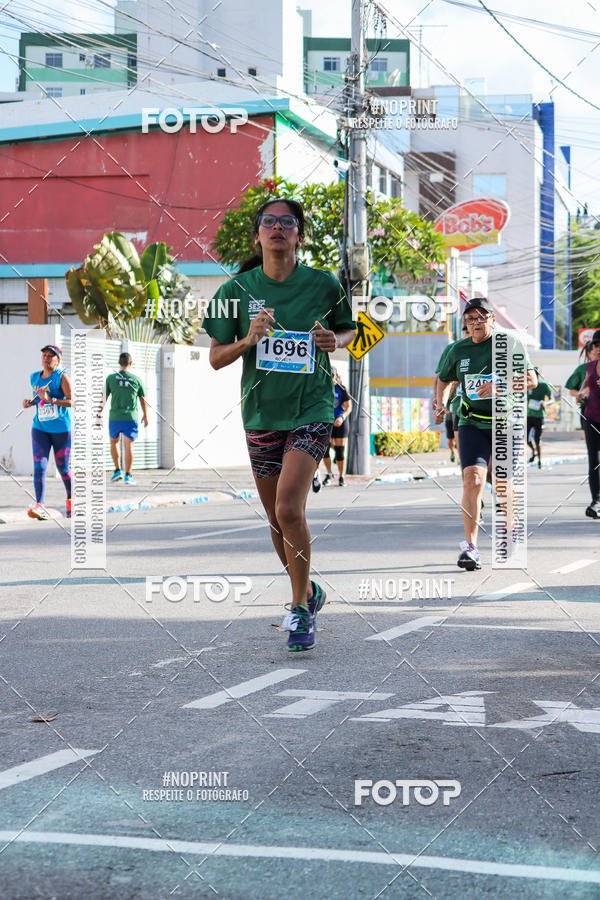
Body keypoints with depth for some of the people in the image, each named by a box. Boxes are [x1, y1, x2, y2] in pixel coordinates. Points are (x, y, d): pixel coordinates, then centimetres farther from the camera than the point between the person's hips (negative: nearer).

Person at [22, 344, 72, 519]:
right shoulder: (35, 377, 9)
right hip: (40, 428, 4)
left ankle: (70, 499, 34)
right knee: (39, 466, -13)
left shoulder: (61, 377, -9)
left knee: (63, 468, 8)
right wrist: (29, 402, 4)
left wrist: (50, 400, -27)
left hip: (61, 429, -4)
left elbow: (73, 401, -17)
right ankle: (40, 506, -21)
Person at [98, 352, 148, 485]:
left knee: (114, 442, 21)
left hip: (114, 418, 1)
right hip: (131, 418, -1)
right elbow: (143, 399, 10)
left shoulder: (110, 378, -1)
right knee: (128, 446, -2)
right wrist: (145, 415, 22)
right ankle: (128, 475, -4)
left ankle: (117, 470, 17)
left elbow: (104, 398, -5)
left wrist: (99, 414, -1)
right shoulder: (136, 379, 1)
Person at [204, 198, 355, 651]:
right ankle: (307, 592, 37)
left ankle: (301, 609, -3)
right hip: (261, 412, 3)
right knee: (275, 517, 12)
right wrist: (248, 339, -16)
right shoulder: (237, 289, 0)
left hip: (312, 409, -3)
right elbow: (216, 358, 3)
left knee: (289, 508, -19)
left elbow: (349, 329, 15)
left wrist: (335, 340, -8)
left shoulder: (324, 285, -3)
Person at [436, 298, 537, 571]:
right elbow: (443, 378, 22)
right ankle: (470, 546, -22)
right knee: (472, 479, -18)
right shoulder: (457, 350, 5)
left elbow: (531, 379, -11)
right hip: (472, 424, 1)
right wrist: (441, 402, 3)